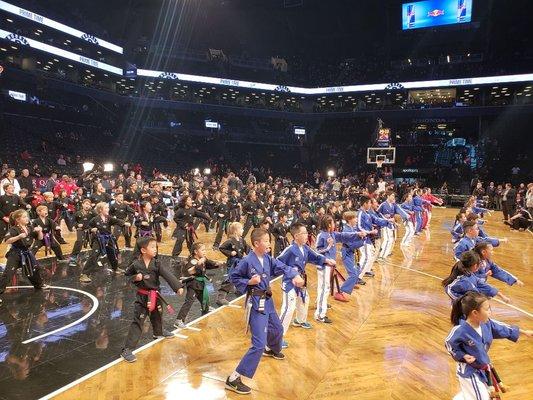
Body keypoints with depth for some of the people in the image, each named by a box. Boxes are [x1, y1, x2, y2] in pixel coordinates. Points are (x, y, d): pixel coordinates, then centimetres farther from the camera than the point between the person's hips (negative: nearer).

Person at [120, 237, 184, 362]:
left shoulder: (157, 264, -7)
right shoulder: (135, 265, -14)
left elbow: (168, 275, -16)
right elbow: (126, 276, 2)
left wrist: (178, 287, -27)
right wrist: (135, 278, -19)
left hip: (156, 295, 5)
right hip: (142, 297, -5)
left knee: (157, 316, 27)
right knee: (137, 322, -8)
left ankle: (158, 332, 57)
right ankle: (127, 349, -3)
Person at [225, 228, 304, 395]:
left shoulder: (268, 259, 1)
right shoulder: (247, 261, -20)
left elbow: (282, 267, -2)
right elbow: (233, 277, -9)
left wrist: (295, 276, -21)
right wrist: (248, 282, -23)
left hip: (268, 301, 9)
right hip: (256, 303, -8)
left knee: (277, 329, 31)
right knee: (259, 344, -14)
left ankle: (272, 350, 65)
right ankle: (233, 378, -8)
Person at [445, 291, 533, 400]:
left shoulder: (486, 323, -14)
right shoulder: (460, 330, -33)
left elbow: (501, 329, 4)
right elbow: (449, 344, -16)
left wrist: (524, 332, 13)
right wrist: (463, 356, -25)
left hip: (484, 367, 8)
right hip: (469, 371, -8)